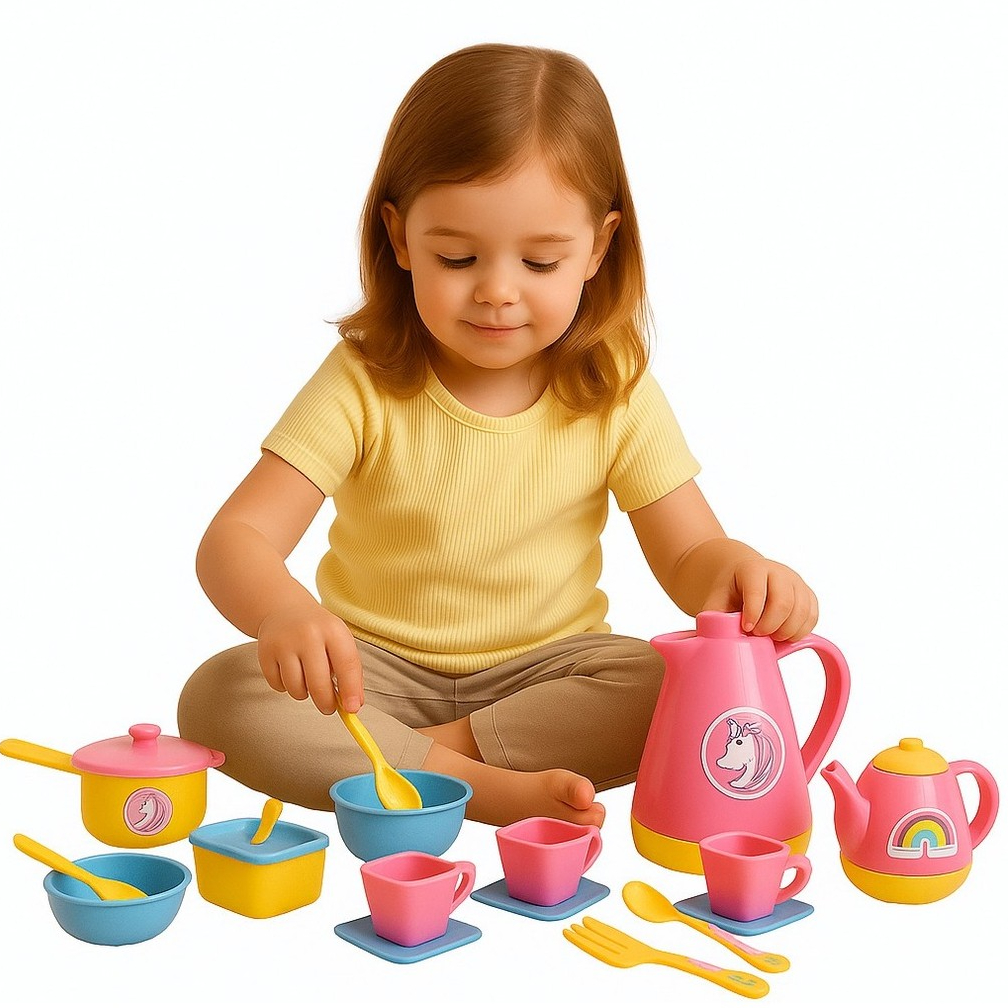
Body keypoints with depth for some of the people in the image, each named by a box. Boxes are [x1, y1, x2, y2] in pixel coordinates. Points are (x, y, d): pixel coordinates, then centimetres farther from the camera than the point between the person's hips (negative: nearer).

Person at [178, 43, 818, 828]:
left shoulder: (615, 391, -7)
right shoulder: (363, 385, -13)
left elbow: (689, 557, -4)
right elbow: (235, 539, -20)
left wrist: (736, 569, -30)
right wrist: (281, 611, -45)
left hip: (544, 670, 1)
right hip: (376, 672, 0)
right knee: (216, 698, -26)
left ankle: (425, 752, -20)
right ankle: (492, 786, -29)